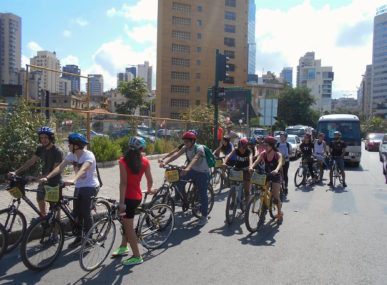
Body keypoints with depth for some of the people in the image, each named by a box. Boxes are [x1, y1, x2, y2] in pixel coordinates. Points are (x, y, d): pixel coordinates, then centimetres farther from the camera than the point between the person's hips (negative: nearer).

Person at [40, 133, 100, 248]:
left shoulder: (88, 155, -20)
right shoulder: (71, 155, 0)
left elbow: (83, 169, -38)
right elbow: (60, 167, -10)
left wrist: (73, 180, -55)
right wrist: (47, 177, -24)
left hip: (90, 187, -6)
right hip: (79, 187, 6)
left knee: (86, 213, -7)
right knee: (77, 213, 6)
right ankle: (79, 237, 21)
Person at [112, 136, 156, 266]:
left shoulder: (123, 161, -12)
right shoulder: (145, 161, -1)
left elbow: (123, 182, -17)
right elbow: (150, 180, 4)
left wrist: (121, 201, -16)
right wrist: (149, 190, 26)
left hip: (128, 197, -6)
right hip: (138, 196, 6)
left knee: (128, 226, 3)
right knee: (127, 222, 25)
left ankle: (137, 257, 8)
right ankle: (123, 247, 40)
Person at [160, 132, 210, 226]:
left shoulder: (199, 148, -24)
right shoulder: (185, 148, -6)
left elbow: (195, 158, -41)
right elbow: (176, 154, -20)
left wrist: (187, 168, -59)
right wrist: (165, 162, -35)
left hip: (203, 173, -6)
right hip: (193, 170, 6)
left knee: (203, 195, -1)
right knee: (179, 180, -16)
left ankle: (204, 217, 13)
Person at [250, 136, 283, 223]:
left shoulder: (278, 154, -16)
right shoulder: (263, 153, -7)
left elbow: (280, 163, -34)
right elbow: (257, 161, -21)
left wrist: (276, 170, -56)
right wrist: (252, 167, -41)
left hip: (275, 175, -3)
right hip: (266, 174, 3)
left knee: (276, 196, -3)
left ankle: (280, 213, 17)